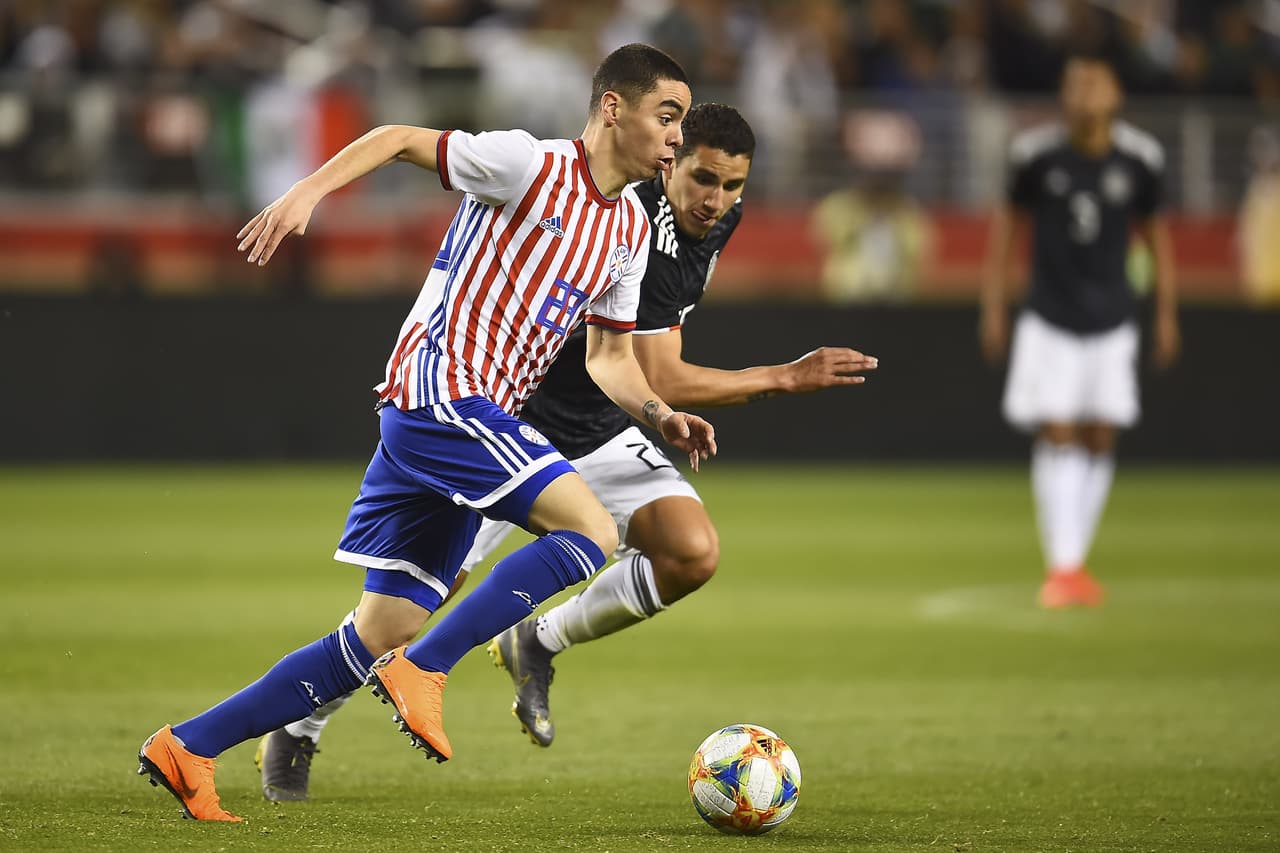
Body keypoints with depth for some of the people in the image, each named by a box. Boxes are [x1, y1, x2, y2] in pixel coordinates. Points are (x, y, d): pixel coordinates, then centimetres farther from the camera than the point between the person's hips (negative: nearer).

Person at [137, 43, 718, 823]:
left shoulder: (631, 230, 17)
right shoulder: (532, 166, -6)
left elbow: (609, 356, 24)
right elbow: (400, 138, -4)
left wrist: (661, 417, 7)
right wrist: (308, 192, -16)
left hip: (474, 418, 9)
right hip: (443, 387, -9)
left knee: (380, 637, 5)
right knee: (592, 530, -20)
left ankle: (188, 748, 7)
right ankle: (424, 672, -20)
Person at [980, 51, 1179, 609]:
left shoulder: (1139, 159, -4)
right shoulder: (1035, 154, -9)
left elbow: (1155, 232, 10)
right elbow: (1009, 222, 4)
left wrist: (1167, 312, 11)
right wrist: (993, 306, 4)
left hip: (1112, 321, 2)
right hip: (1050, 318, -2)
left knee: (1100, 441, 4)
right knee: (1057, 437, -10)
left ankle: (1076, 564, 14)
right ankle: (1060, 566, -9)